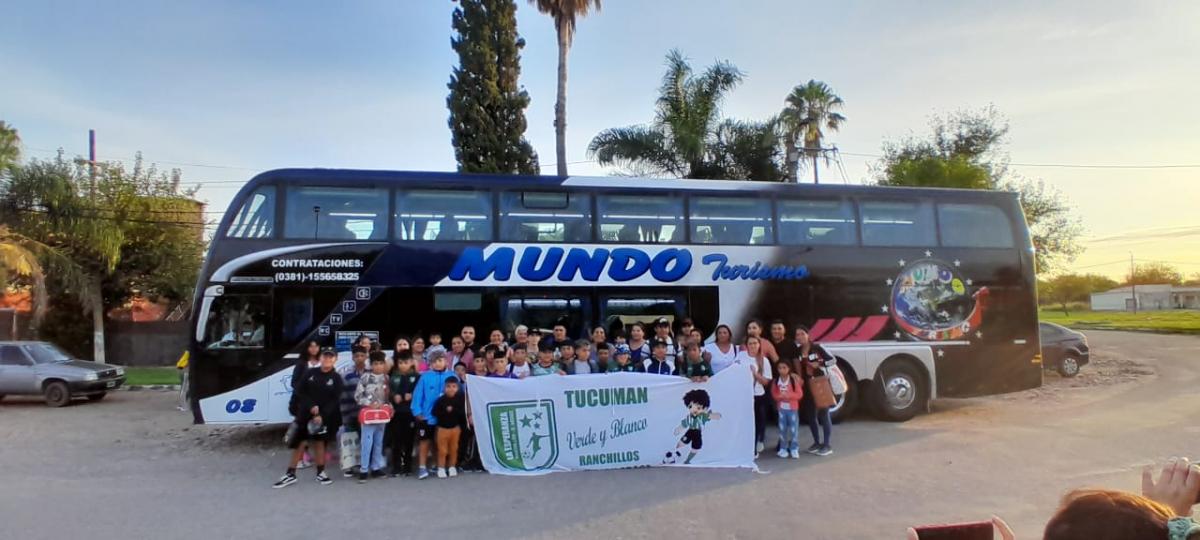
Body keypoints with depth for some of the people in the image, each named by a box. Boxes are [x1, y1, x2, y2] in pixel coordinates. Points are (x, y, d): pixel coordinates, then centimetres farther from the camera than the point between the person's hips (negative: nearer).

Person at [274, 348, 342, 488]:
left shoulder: (336, 378, -3)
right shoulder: (310, 373, 1)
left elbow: (336, 400, -7)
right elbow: (299, 391, 0)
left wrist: (322, 415, -17)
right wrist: (311, 406, -12)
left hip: (324, 416, -1)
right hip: (305, 413, 1)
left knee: (319, 442, 6)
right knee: (298, 443, 2)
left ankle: (320, 473, 20)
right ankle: (290, 474, 10)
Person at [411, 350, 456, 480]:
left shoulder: (452, 375, -4)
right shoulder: (425, 376, -7)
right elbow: (418, 395, -8)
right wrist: (417, 412, -14)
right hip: (427, 415, -2)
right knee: (425, 441, 4)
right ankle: (422, 467, 11)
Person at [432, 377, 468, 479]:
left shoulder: (460, 398, -8)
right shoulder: (440, 400, -13)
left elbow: (463, 412, -11)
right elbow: (435, 412, -13)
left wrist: (453, 410, -21)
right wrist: (445, 411, -21)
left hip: (455, 427, 2)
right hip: (442, 427, -2)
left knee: (454, 448, 11)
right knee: (442, 449, 2)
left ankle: (452, 467, 25)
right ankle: (441, 468, 14)